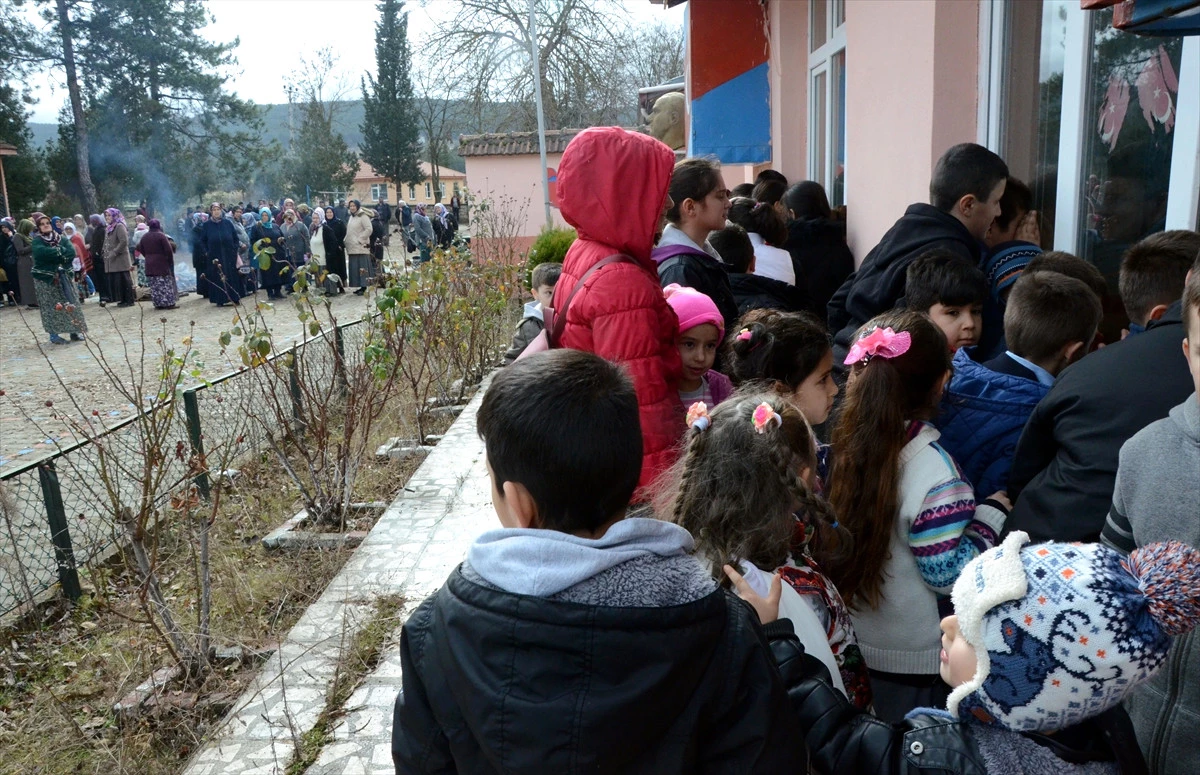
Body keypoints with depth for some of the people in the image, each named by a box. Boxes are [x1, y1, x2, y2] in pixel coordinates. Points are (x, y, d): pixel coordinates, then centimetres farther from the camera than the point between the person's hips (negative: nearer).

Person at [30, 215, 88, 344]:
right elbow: (42, 252, -25)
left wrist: (55, 252, -17)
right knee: (51, 307, -3)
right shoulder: (37, 241, -3)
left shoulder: (61, 239, 8)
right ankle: (54, 335, 0)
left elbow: (72, 252, -8)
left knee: (70, 304, 4)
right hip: (46, 279, -4)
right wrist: (61, 251, -16)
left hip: (63, 277, 4)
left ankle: (74, 331, 11)